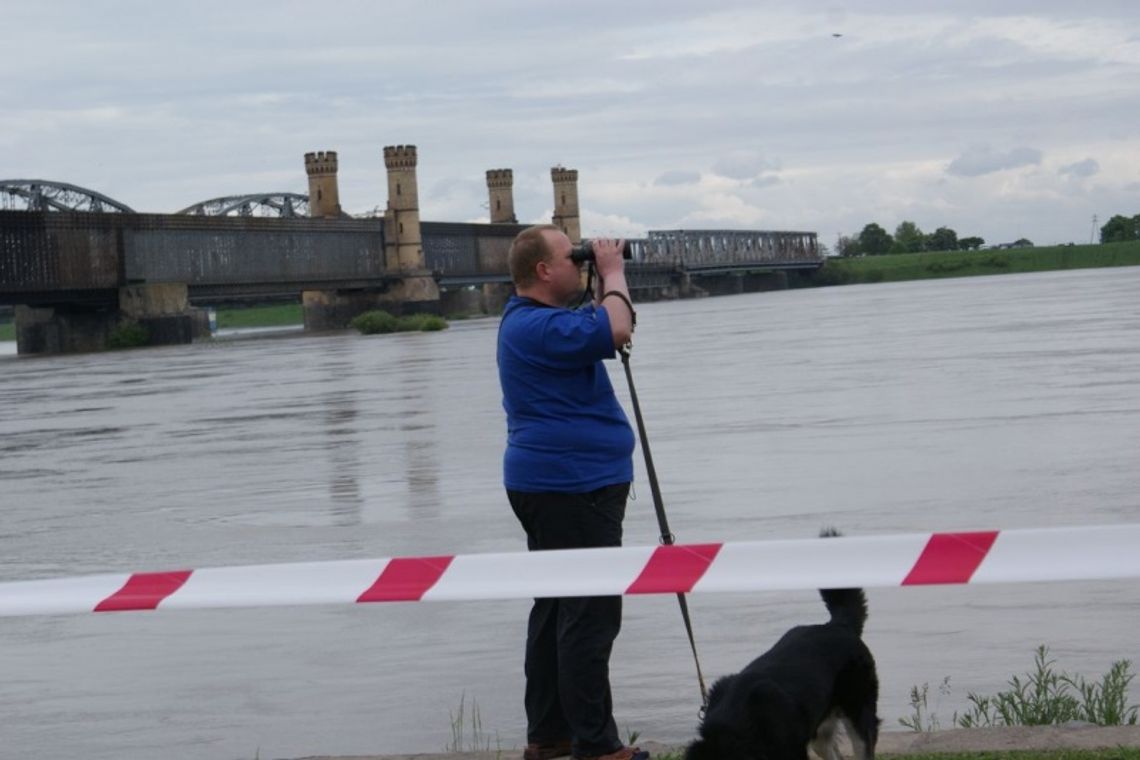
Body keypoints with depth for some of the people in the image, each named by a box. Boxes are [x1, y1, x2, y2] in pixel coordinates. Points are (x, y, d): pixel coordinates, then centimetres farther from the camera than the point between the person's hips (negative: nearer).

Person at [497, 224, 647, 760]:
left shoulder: (536, 319, 16)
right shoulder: (537, 326, -18)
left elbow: (608, 331, 25)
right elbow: (615, 329, -28)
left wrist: (606, 279, 11)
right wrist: (613, 271, -12)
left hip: (552, 487, 12)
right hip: (573, 489, -12)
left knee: (557, 610, 15)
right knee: (590, 617, -9)